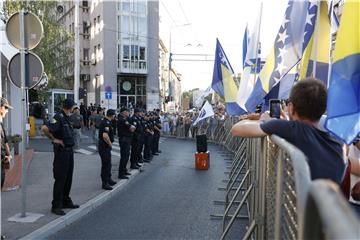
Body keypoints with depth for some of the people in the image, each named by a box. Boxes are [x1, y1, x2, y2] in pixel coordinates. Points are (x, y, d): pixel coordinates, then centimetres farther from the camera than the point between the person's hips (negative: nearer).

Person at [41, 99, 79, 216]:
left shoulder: (67, 118, 11)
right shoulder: (59, 118, -17)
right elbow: (44, 128, -29)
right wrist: (54, 139, -17)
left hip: (69, 150, 9)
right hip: (61, 151, -9)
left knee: (68, 178, 16)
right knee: (60, 179, -2)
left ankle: (66, 201, 28)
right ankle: (56, 206, 7)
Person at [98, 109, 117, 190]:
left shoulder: (105, 121, 10)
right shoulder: (106, 123, -21)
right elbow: (105, 136, -35)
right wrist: (110, 143, -19)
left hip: (106, 146, 10)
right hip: (105, 146, -10)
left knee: (108, 164, 20)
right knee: (106, 164, -2)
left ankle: (108, 179, 34)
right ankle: (105, 183, 7)